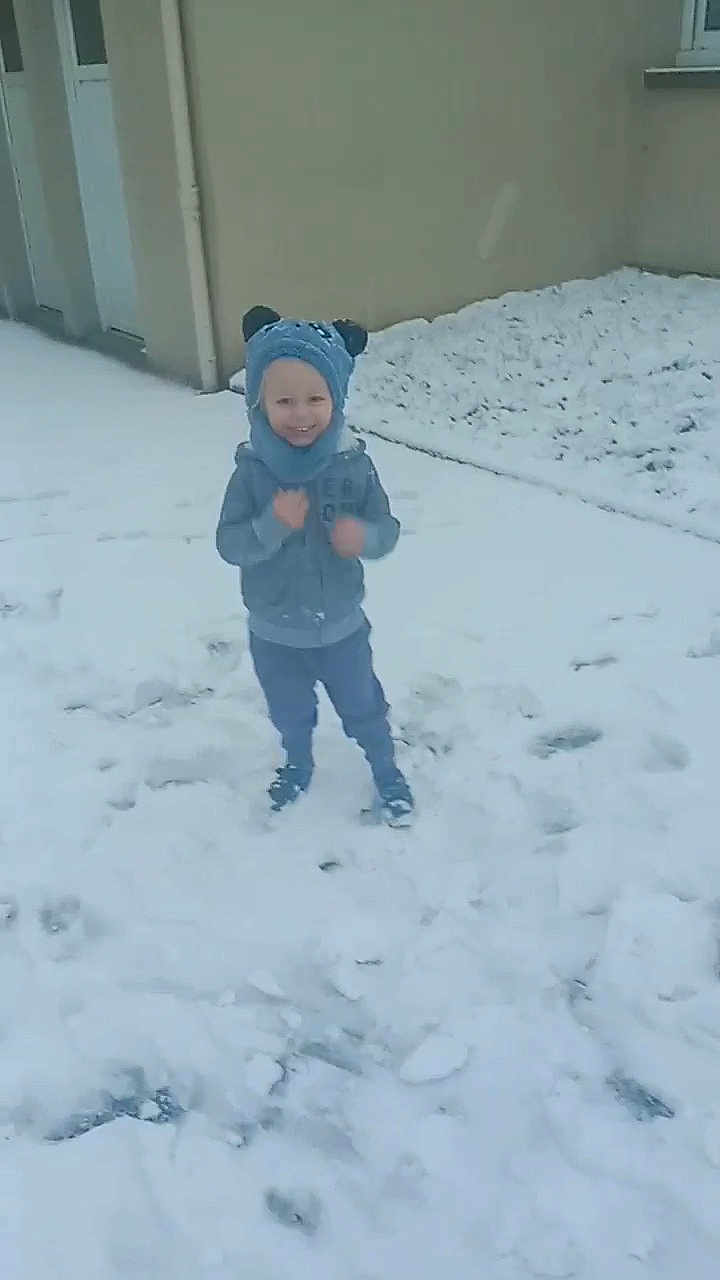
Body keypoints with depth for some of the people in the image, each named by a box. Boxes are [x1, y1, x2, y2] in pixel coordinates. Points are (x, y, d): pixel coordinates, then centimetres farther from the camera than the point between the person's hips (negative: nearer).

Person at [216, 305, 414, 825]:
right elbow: (230, 545, -18)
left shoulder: (353, 466, -17)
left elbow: (387, 529, -9)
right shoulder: (253, 472, -18)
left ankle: (387, 771, 47)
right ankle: (299, 765, 54)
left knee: (363, 708, 21)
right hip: (275, 632, 1)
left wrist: (364, 536, -32)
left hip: (341, 627, 0)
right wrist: (274, 523, -35)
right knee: (290, 714, 25)